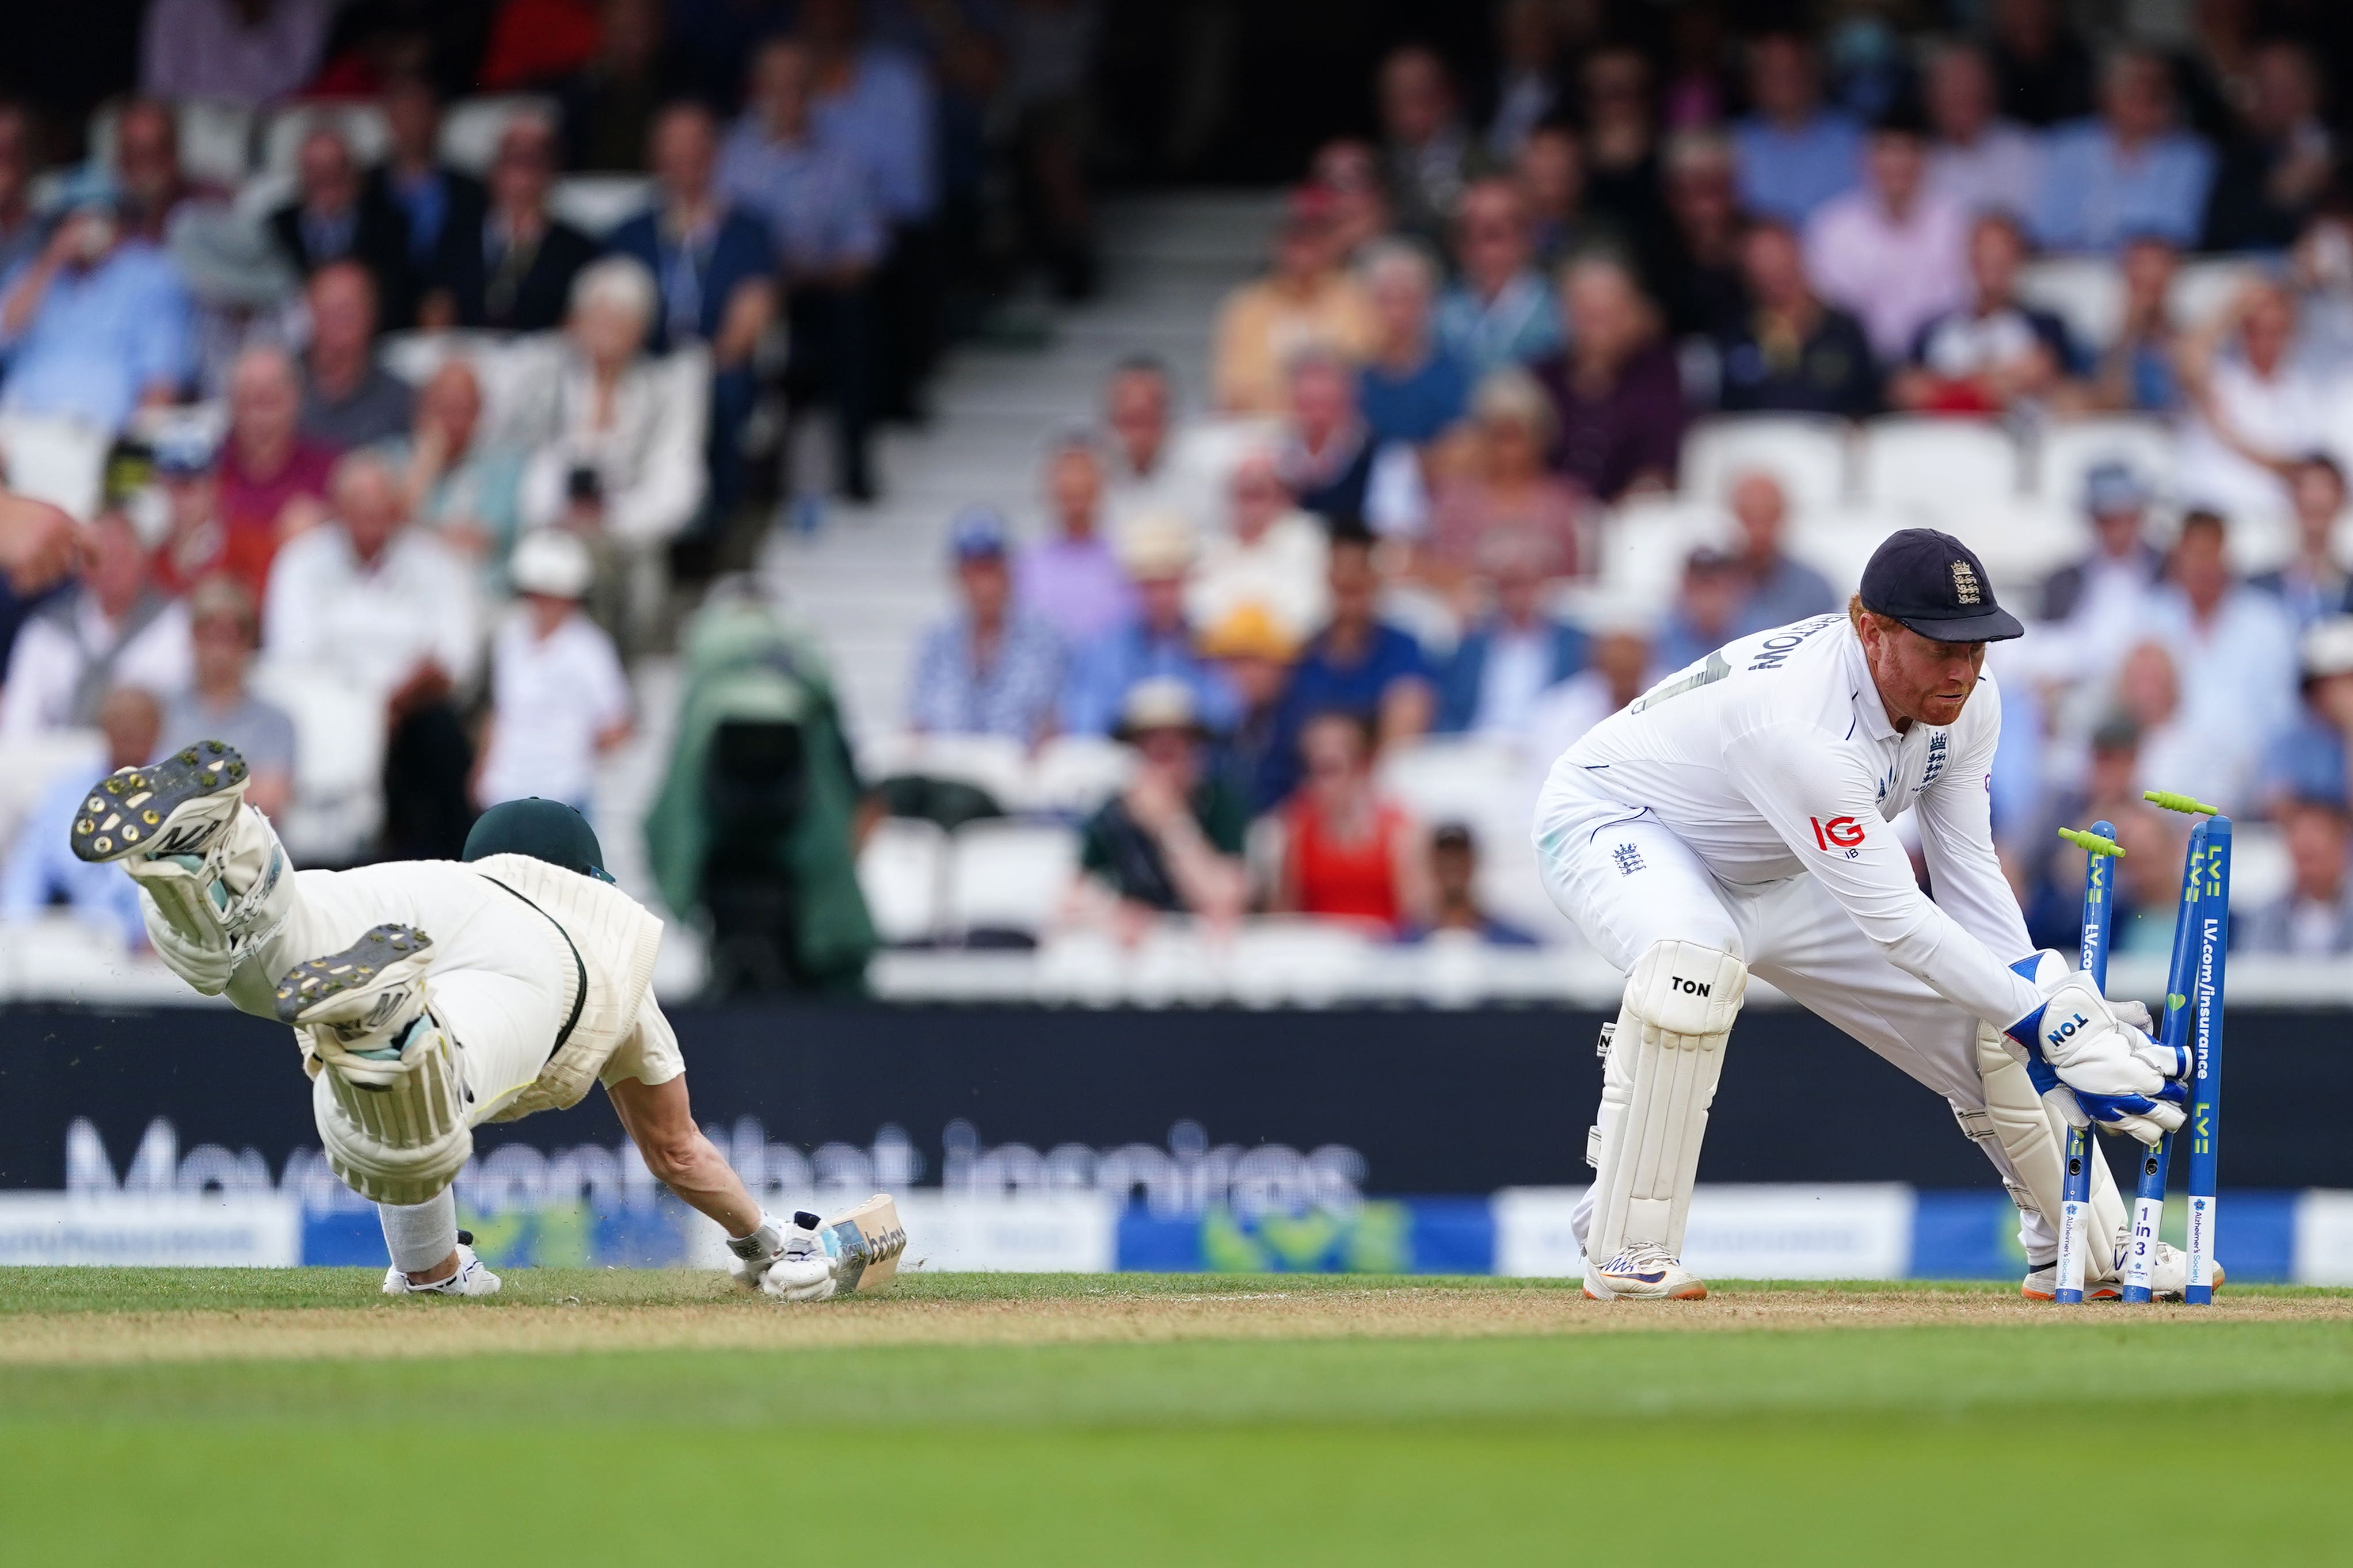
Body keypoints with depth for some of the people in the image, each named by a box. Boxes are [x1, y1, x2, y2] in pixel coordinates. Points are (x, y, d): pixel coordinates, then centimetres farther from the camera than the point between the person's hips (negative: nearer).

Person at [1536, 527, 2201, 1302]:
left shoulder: (1966, 700, -16)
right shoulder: (1798, 720, -42)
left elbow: (1969, 878, -10)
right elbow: (1893, 918, -41)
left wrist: (2055, 1004, -23)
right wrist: (2047, 1026, -41)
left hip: (1779, 882, 8)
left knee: (1982, 1025, 1)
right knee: (1696, 961, -41)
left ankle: (2094, 1247, 22)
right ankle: (1626, 1250, -31)